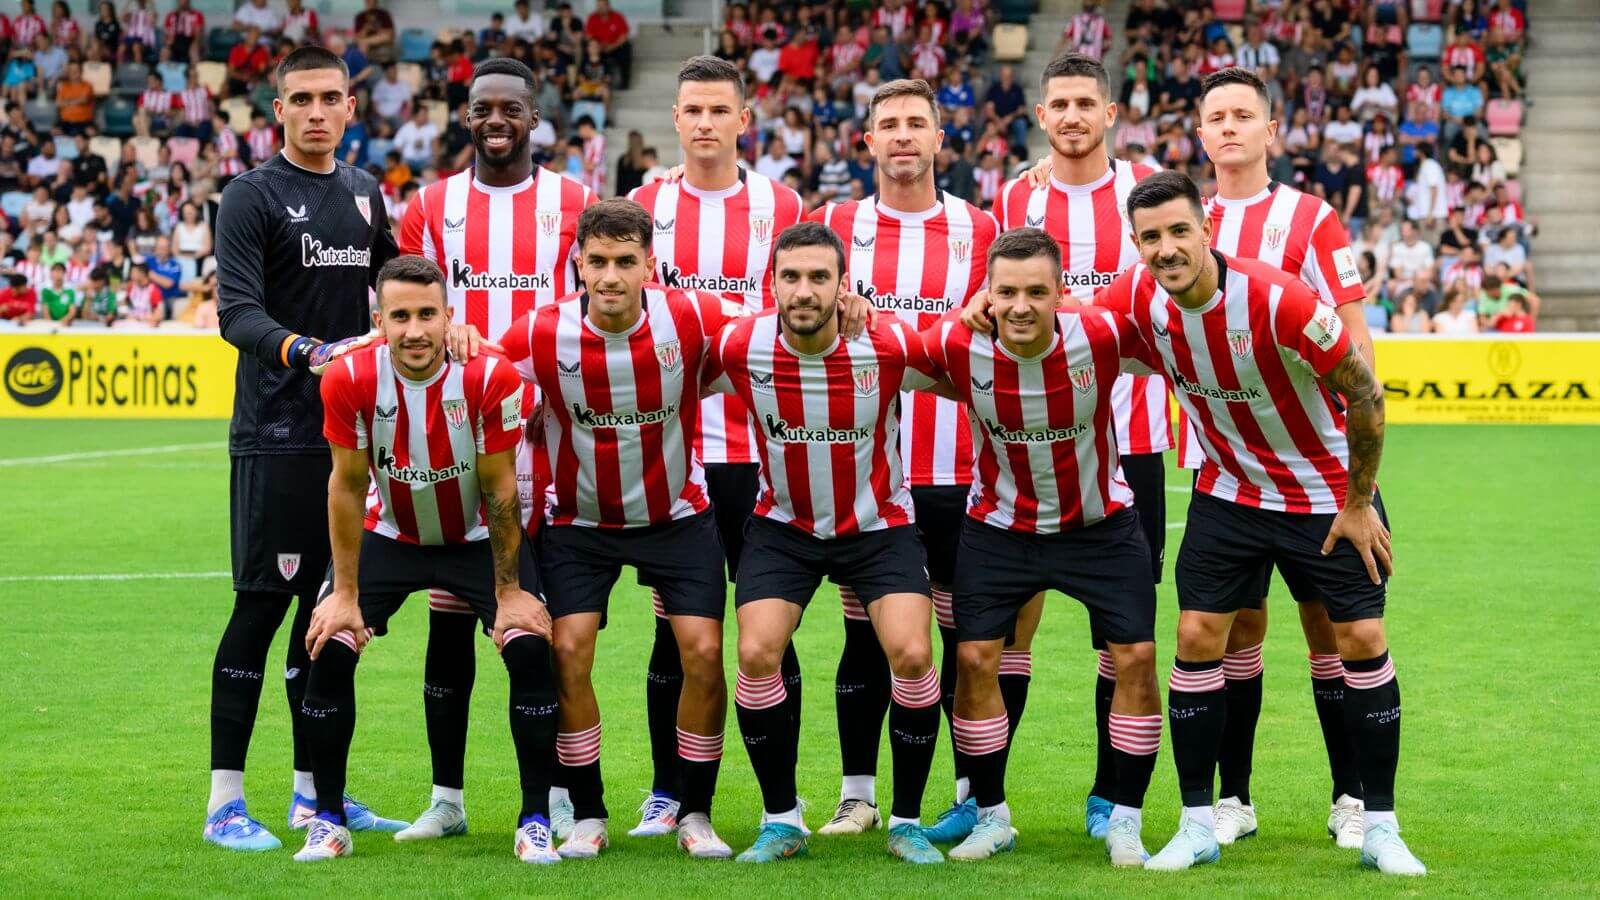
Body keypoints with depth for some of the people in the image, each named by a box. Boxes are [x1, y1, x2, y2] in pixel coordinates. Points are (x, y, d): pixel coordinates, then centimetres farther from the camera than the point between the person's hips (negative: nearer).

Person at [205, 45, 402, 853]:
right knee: (261, 606, -6)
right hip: (276, 435, -6)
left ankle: (314, 791, 18)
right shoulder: (252, 196, -5)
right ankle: (225, 802, -2)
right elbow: (236, 311, -14)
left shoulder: (366, 195, 14)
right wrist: (301, 350, -30)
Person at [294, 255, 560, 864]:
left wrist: (509, 592, -12)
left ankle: (536, 823, -6)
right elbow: (348, 486, -13)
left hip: (478, 537, -1)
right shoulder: (349, 380, -24)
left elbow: (500, 490, -17)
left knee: (531, 649, -18)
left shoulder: (491, 378, -27)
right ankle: (328, 821, 2)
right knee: (329, 649, -14)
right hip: (388, 535, 1)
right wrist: (345, 592, -10)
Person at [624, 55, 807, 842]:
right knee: (675, 620, 4)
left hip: (761, 444, -1)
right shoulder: (645, 206, 7)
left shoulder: (782, 208, 4)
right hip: (669, 444, 1)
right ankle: (667, 792, 12)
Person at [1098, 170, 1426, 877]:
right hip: (1227, 493, 4)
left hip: (1328, 494, -3)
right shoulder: (1136, 299, -16)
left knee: (1362, 641, -5)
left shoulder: (1278, 300, -30)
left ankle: (1380, 828, 7)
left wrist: (1358, 504, -13)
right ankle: (1197, 825, 5)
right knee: (1198, 638, -5)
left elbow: (1364, 394, -20)